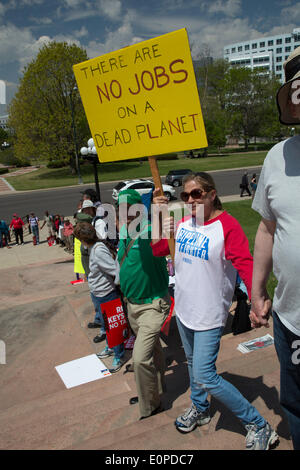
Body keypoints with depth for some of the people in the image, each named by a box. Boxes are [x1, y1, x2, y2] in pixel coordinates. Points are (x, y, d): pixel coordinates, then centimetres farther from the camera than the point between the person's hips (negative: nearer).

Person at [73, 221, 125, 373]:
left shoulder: (98, 250, -27)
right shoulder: (94, 247, 3)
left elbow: (115, 271, -29)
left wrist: (115, 284, -18)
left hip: (106, 295, -10)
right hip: (98, 294, 10)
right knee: (105, 323, 26)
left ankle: (119, 357, 24)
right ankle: (110, 348, 47)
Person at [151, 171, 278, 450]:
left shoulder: (227, 226, -19)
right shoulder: (183, 222, 2)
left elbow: (245, 265, -26)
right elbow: (157, 250, 7)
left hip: (209, 314, -7)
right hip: (184, 309, 7)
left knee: (204, 376, -8)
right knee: (192, 362, 23)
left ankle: (258, 427, 11)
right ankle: (199, 409, 49)